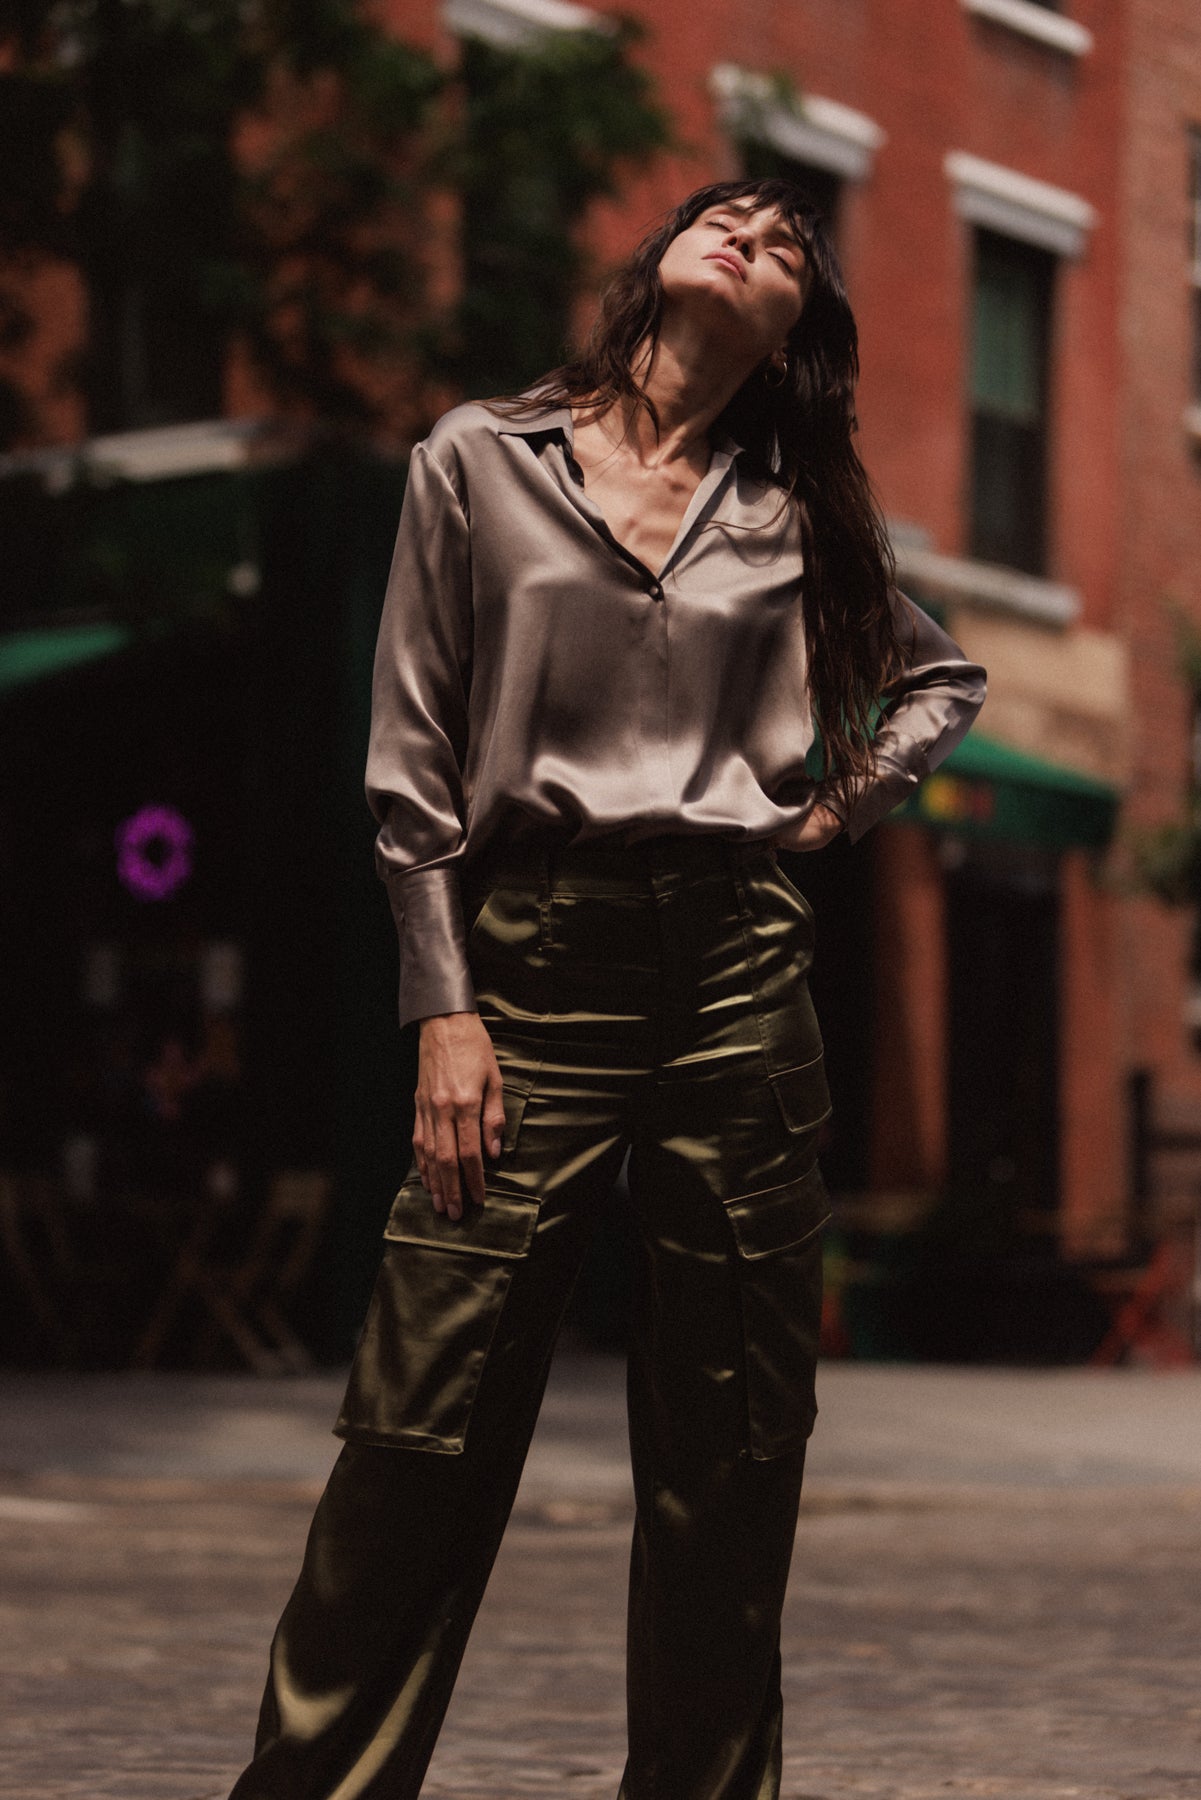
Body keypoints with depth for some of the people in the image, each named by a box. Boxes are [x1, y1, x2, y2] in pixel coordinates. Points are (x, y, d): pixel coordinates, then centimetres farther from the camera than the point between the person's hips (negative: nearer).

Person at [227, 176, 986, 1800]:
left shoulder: (793, 512, 12)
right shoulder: (480, 462, 5)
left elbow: (943, 677, 28)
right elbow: (413, 760, 3)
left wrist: (840, 808, 10)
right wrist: (444, 1008, -5)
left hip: (736, 966, 3)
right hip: (533, 950, -3)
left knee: (729, 1450, 4)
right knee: (421, 1434, -7)